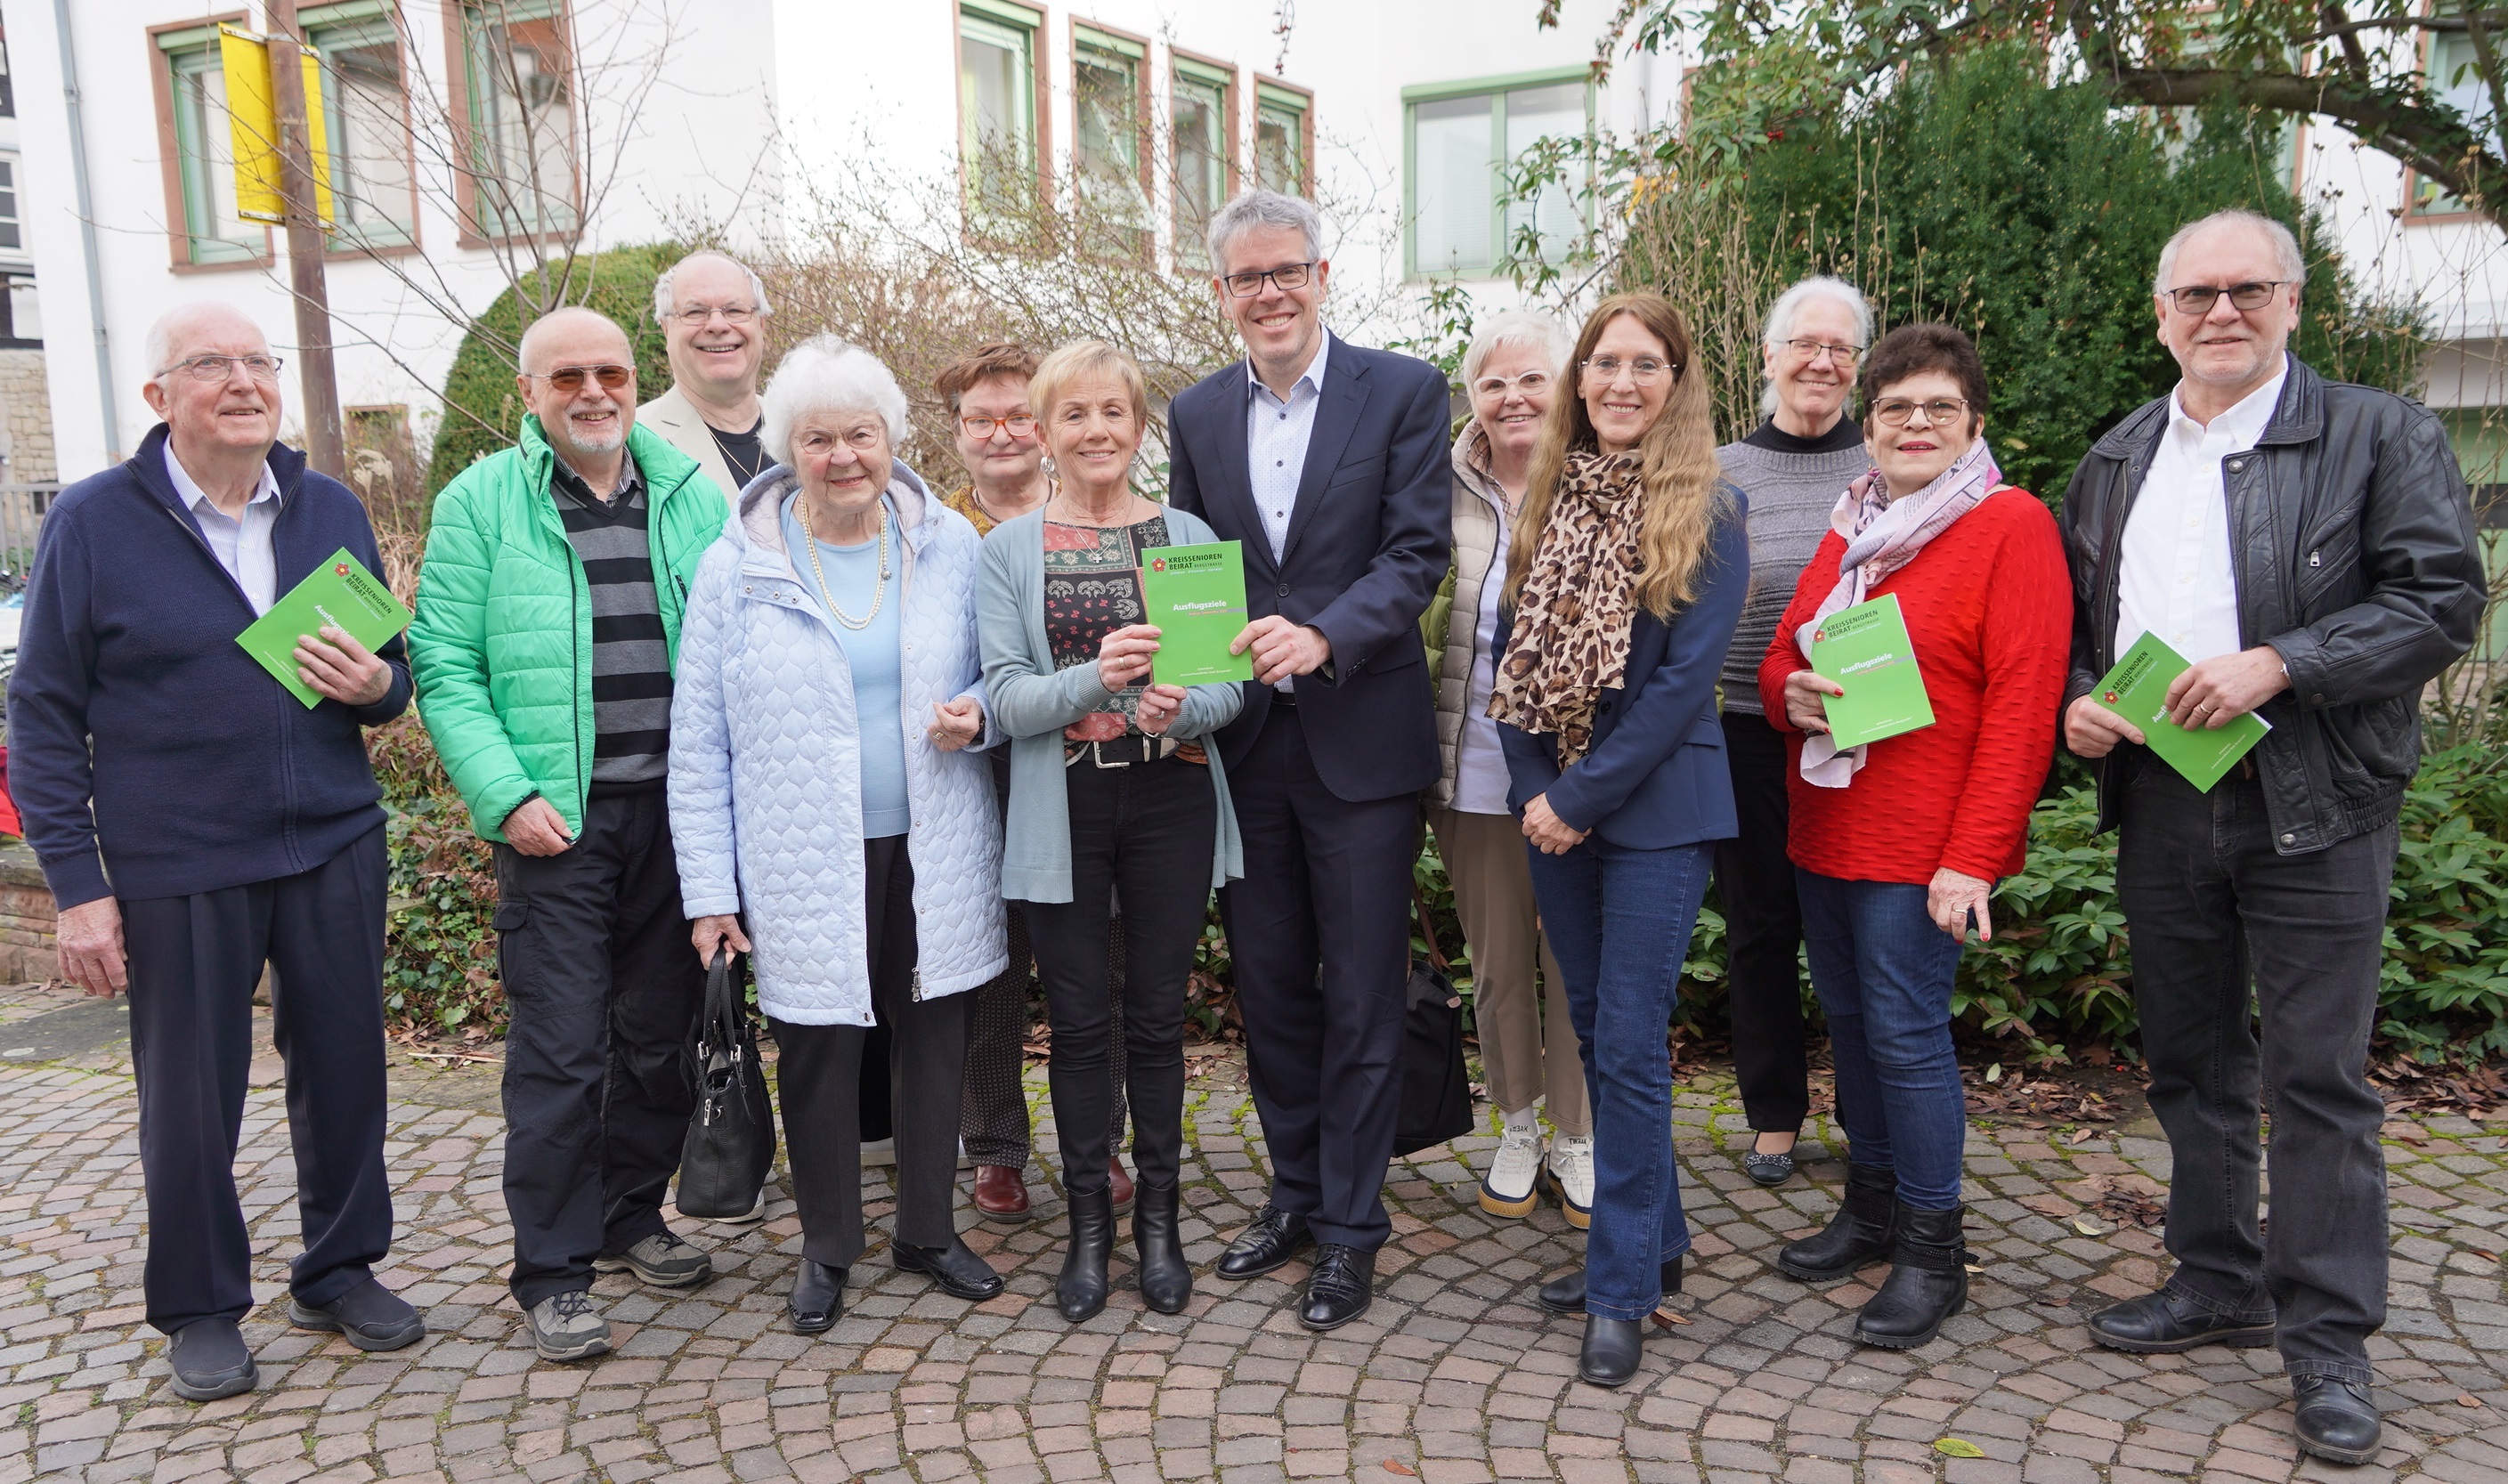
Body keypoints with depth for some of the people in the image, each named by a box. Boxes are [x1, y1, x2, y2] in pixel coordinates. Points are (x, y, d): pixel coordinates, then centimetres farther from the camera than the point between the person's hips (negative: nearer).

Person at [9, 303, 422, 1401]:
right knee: (189, 1095, 8)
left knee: (345, 1069, 10)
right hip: (176, 868, -3)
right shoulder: (91, 523, -3)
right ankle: (200, 1309, 26)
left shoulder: (332, 511, 8)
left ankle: (339, 1270, 29)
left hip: (334, 852, 3)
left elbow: (392, 672, 16)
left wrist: (377, 685, -9)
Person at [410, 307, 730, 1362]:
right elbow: (444, 668, -3)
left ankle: (632, 1217, 32)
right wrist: (507, 795, -14)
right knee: (559, 1049, -1)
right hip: (555, 819, -3)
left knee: (661, 1031, 13)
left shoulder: (692, 496, 10)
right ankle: (552, 1271, 12)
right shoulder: (479, 502, 1)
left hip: (677, 811, 4)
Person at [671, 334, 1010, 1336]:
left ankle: (929, 1229, 33)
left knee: (935, 1037, 12)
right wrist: (709, 890, -5)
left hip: (935, 857, 2)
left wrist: (979, 713, -12)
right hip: (806, 867, -2)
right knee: (817, 1053, 7)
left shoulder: (950, 546, 1)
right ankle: (827, 1246, 29)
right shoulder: (736, 568, -4)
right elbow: (698, 744, -2)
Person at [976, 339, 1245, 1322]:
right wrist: (1094, 677, -24)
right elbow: (1006, 697, -6)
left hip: (1171, 801, 1)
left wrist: (1183, 707, -20)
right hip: (1065, 808, 0)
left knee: (1158, 1016, 9)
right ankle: (1089, 1222, 23)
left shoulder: (1189, 537, 5)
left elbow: (1230, 686, 2)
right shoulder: (1008, 550, 2)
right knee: (1080, 1022, 7)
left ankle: (1157, 1217, 24)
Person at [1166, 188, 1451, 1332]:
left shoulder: (1404, 392, -3)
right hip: (1243, 747, 4)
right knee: (1269, 986, 15)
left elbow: (1416, 554, -11)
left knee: (1361, 1000, 4)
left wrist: (1321, 636, -26)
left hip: (1360, 742, -4)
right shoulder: (1197, 414, 9)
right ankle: (1295, 1194, 32)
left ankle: (1350, 1228, 18)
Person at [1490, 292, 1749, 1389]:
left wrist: (1583, 796, -15)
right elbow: (1513, 650, 8)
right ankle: (1653, 1241, 30)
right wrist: (1533, 791, -4)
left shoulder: (1708, 510, -6)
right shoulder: (1546, 500, 9)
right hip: (1552, 804, 6)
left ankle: (1622, 1289, 9)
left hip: (1656, 806, -5)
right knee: (1594, 1033, 13)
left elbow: (1687, 674, -13)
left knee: (1629, 1047, -4)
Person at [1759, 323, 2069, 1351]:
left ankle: (1932, 1248, 12)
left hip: (1923, 842, -6)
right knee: (1849, 1019, 13)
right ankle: (1872, 1205, 30)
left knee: (1906, 1032, -4)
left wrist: (1973, 856, -19)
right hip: (1823, 830, 7)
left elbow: (2022, 703, -14)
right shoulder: (1851, 528, 14)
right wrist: (1793, 693, -7)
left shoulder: (2012, 524, -7)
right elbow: (1784, 652, 19)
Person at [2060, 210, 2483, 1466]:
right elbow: (2072, 614, 18)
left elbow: (2444, 598, -10)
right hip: (2158, 804, 5)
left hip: (2312, 807, -5)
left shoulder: (2379, 436, -2)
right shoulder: (2115, 459, 13)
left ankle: (2327, 1337, 12)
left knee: (2317, 1074, 0)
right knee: (2192, 1061, 14)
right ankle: (2218, 1282, 30)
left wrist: (2276, 666, -20)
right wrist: (2076, 701, -2)